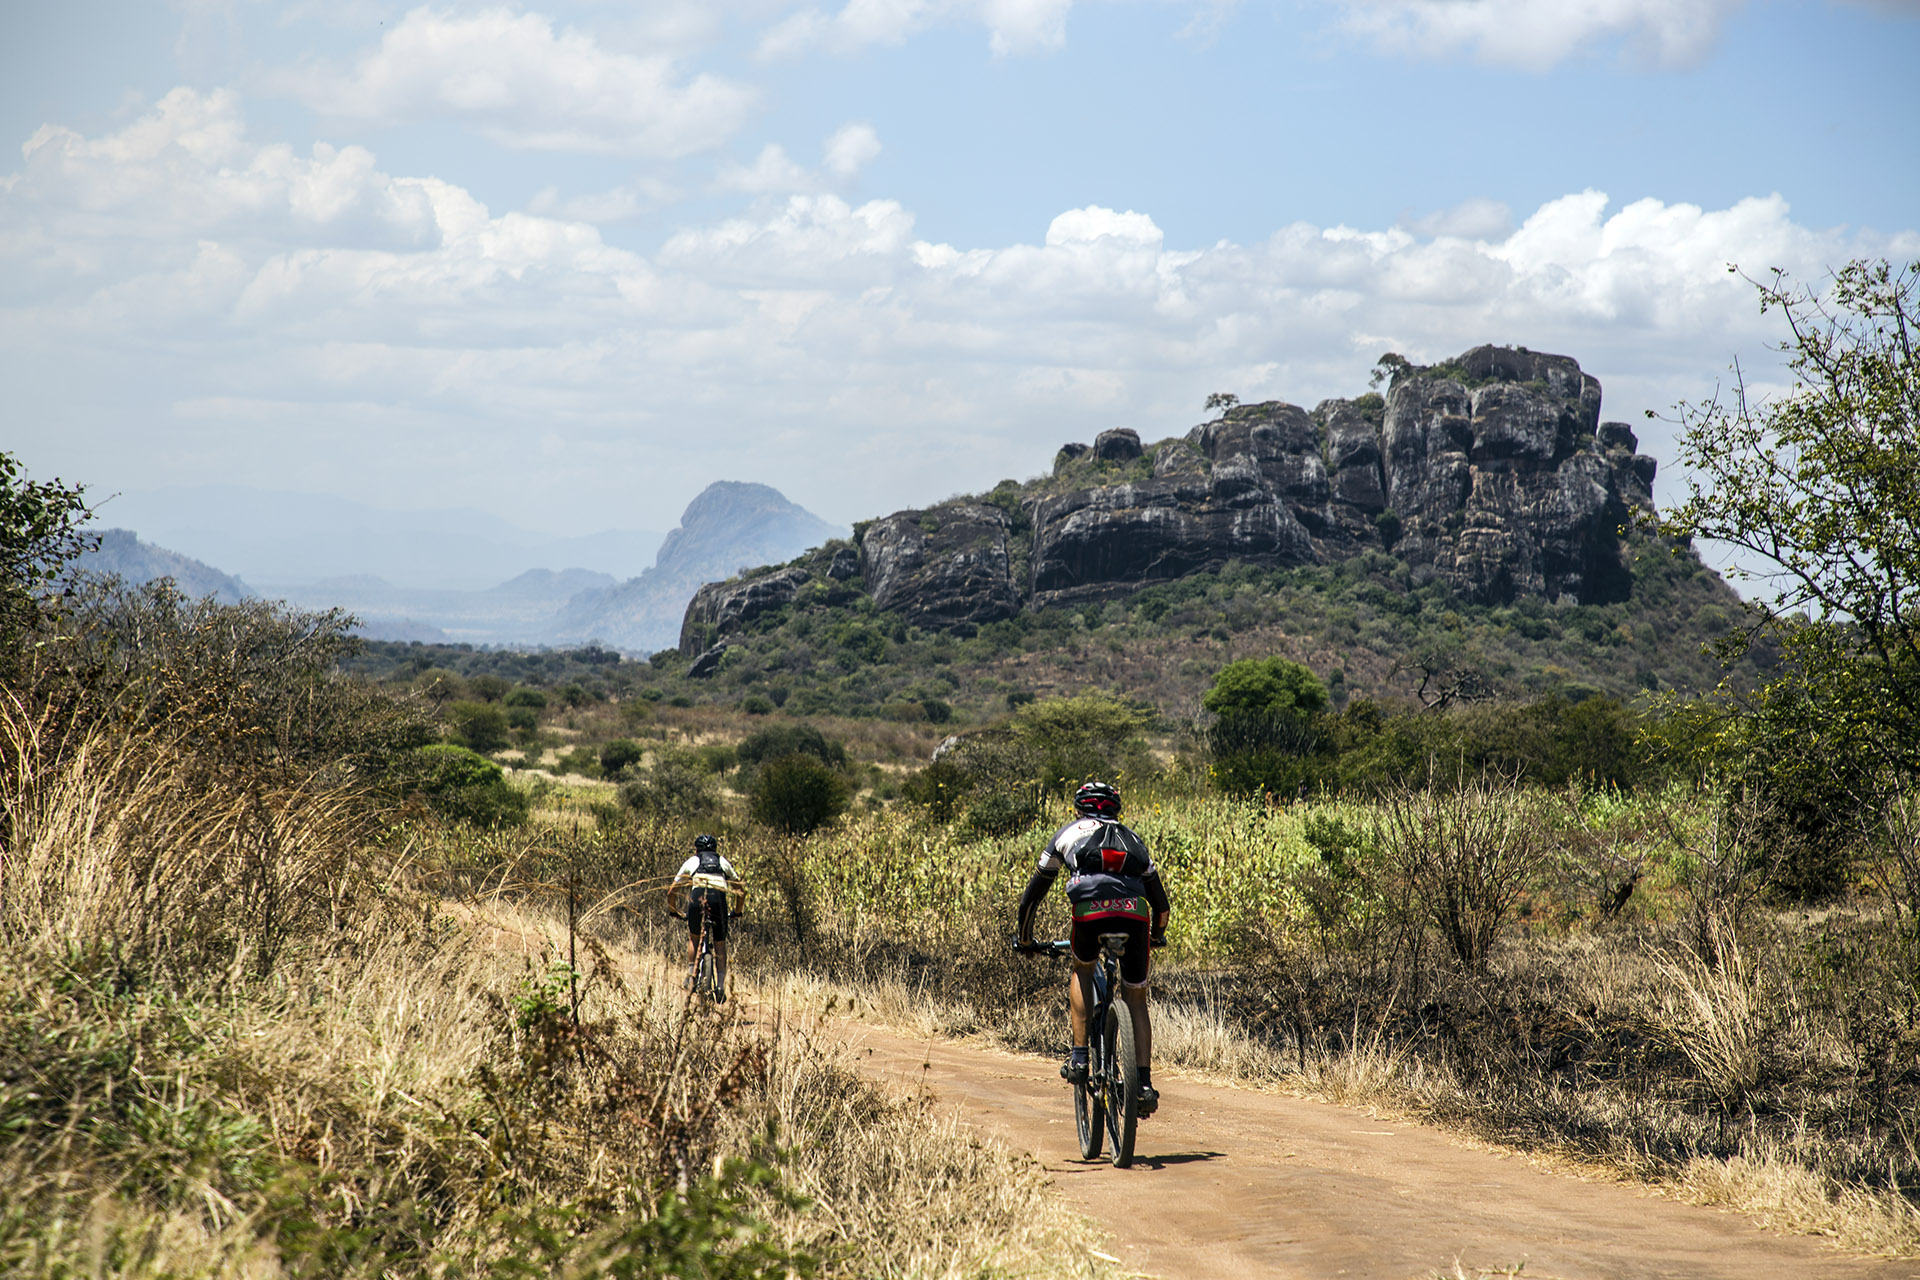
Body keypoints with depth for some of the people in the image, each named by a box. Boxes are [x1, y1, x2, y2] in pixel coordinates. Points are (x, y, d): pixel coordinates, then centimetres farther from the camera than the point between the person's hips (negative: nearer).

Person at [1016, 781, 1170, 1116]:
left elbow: (1034, 891, 34)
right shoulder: (1132, 837, 34)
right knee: (1135, 999, 15)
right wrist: (1157, 936, 55)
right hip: (1135, 912, 1)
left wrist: (1025, 937, 48)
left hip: (1090, 910, -1)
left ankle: (1079, 1057, 16)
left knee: (1082, 970, 29)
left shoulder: (1067, 834, 30)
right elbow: (1161, 902, 37)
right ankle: (1145, 1083, 3)